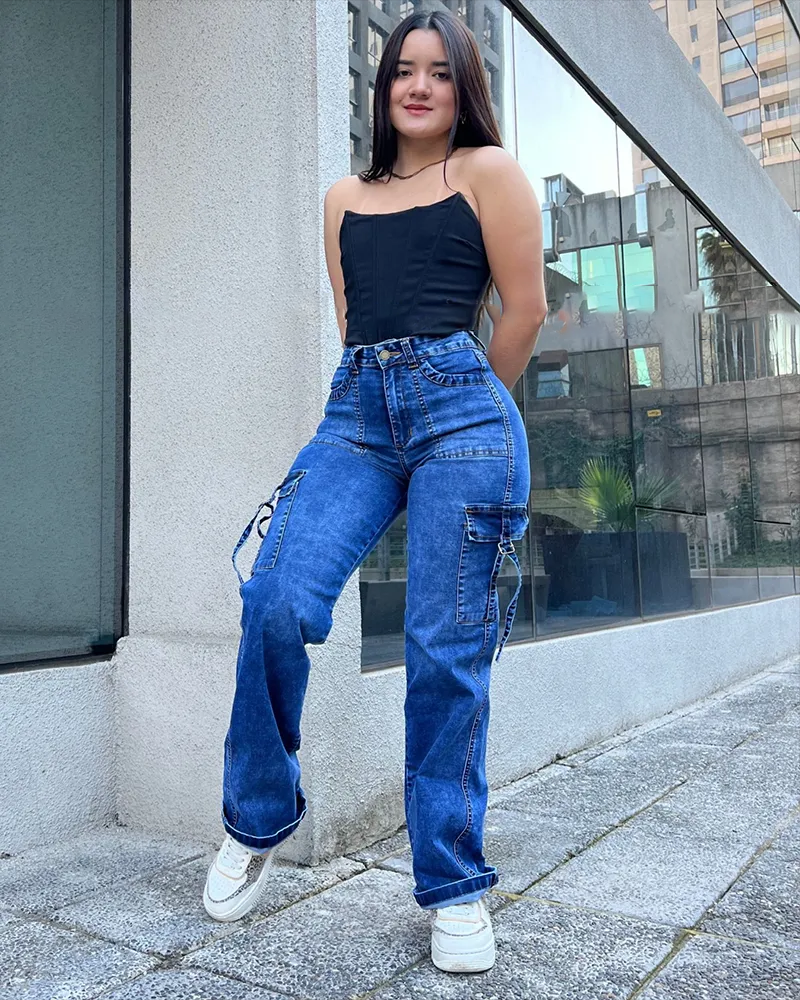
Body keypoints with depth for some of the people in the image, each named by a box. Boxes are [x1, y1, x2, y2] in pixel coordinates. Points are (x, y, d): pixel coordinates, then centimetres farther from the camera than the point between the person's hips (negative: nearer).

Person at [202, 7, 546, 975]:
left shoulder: (488, 170, 11)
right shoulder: (345, 197, 23)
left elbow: (526, 308, 7)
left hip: (459, 410, -3)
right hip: (356, 410, 4)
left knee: (445, 652, -6)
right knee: (277, 599, -17)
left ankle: (453, 887, 10)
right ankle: (256, 823, 7)